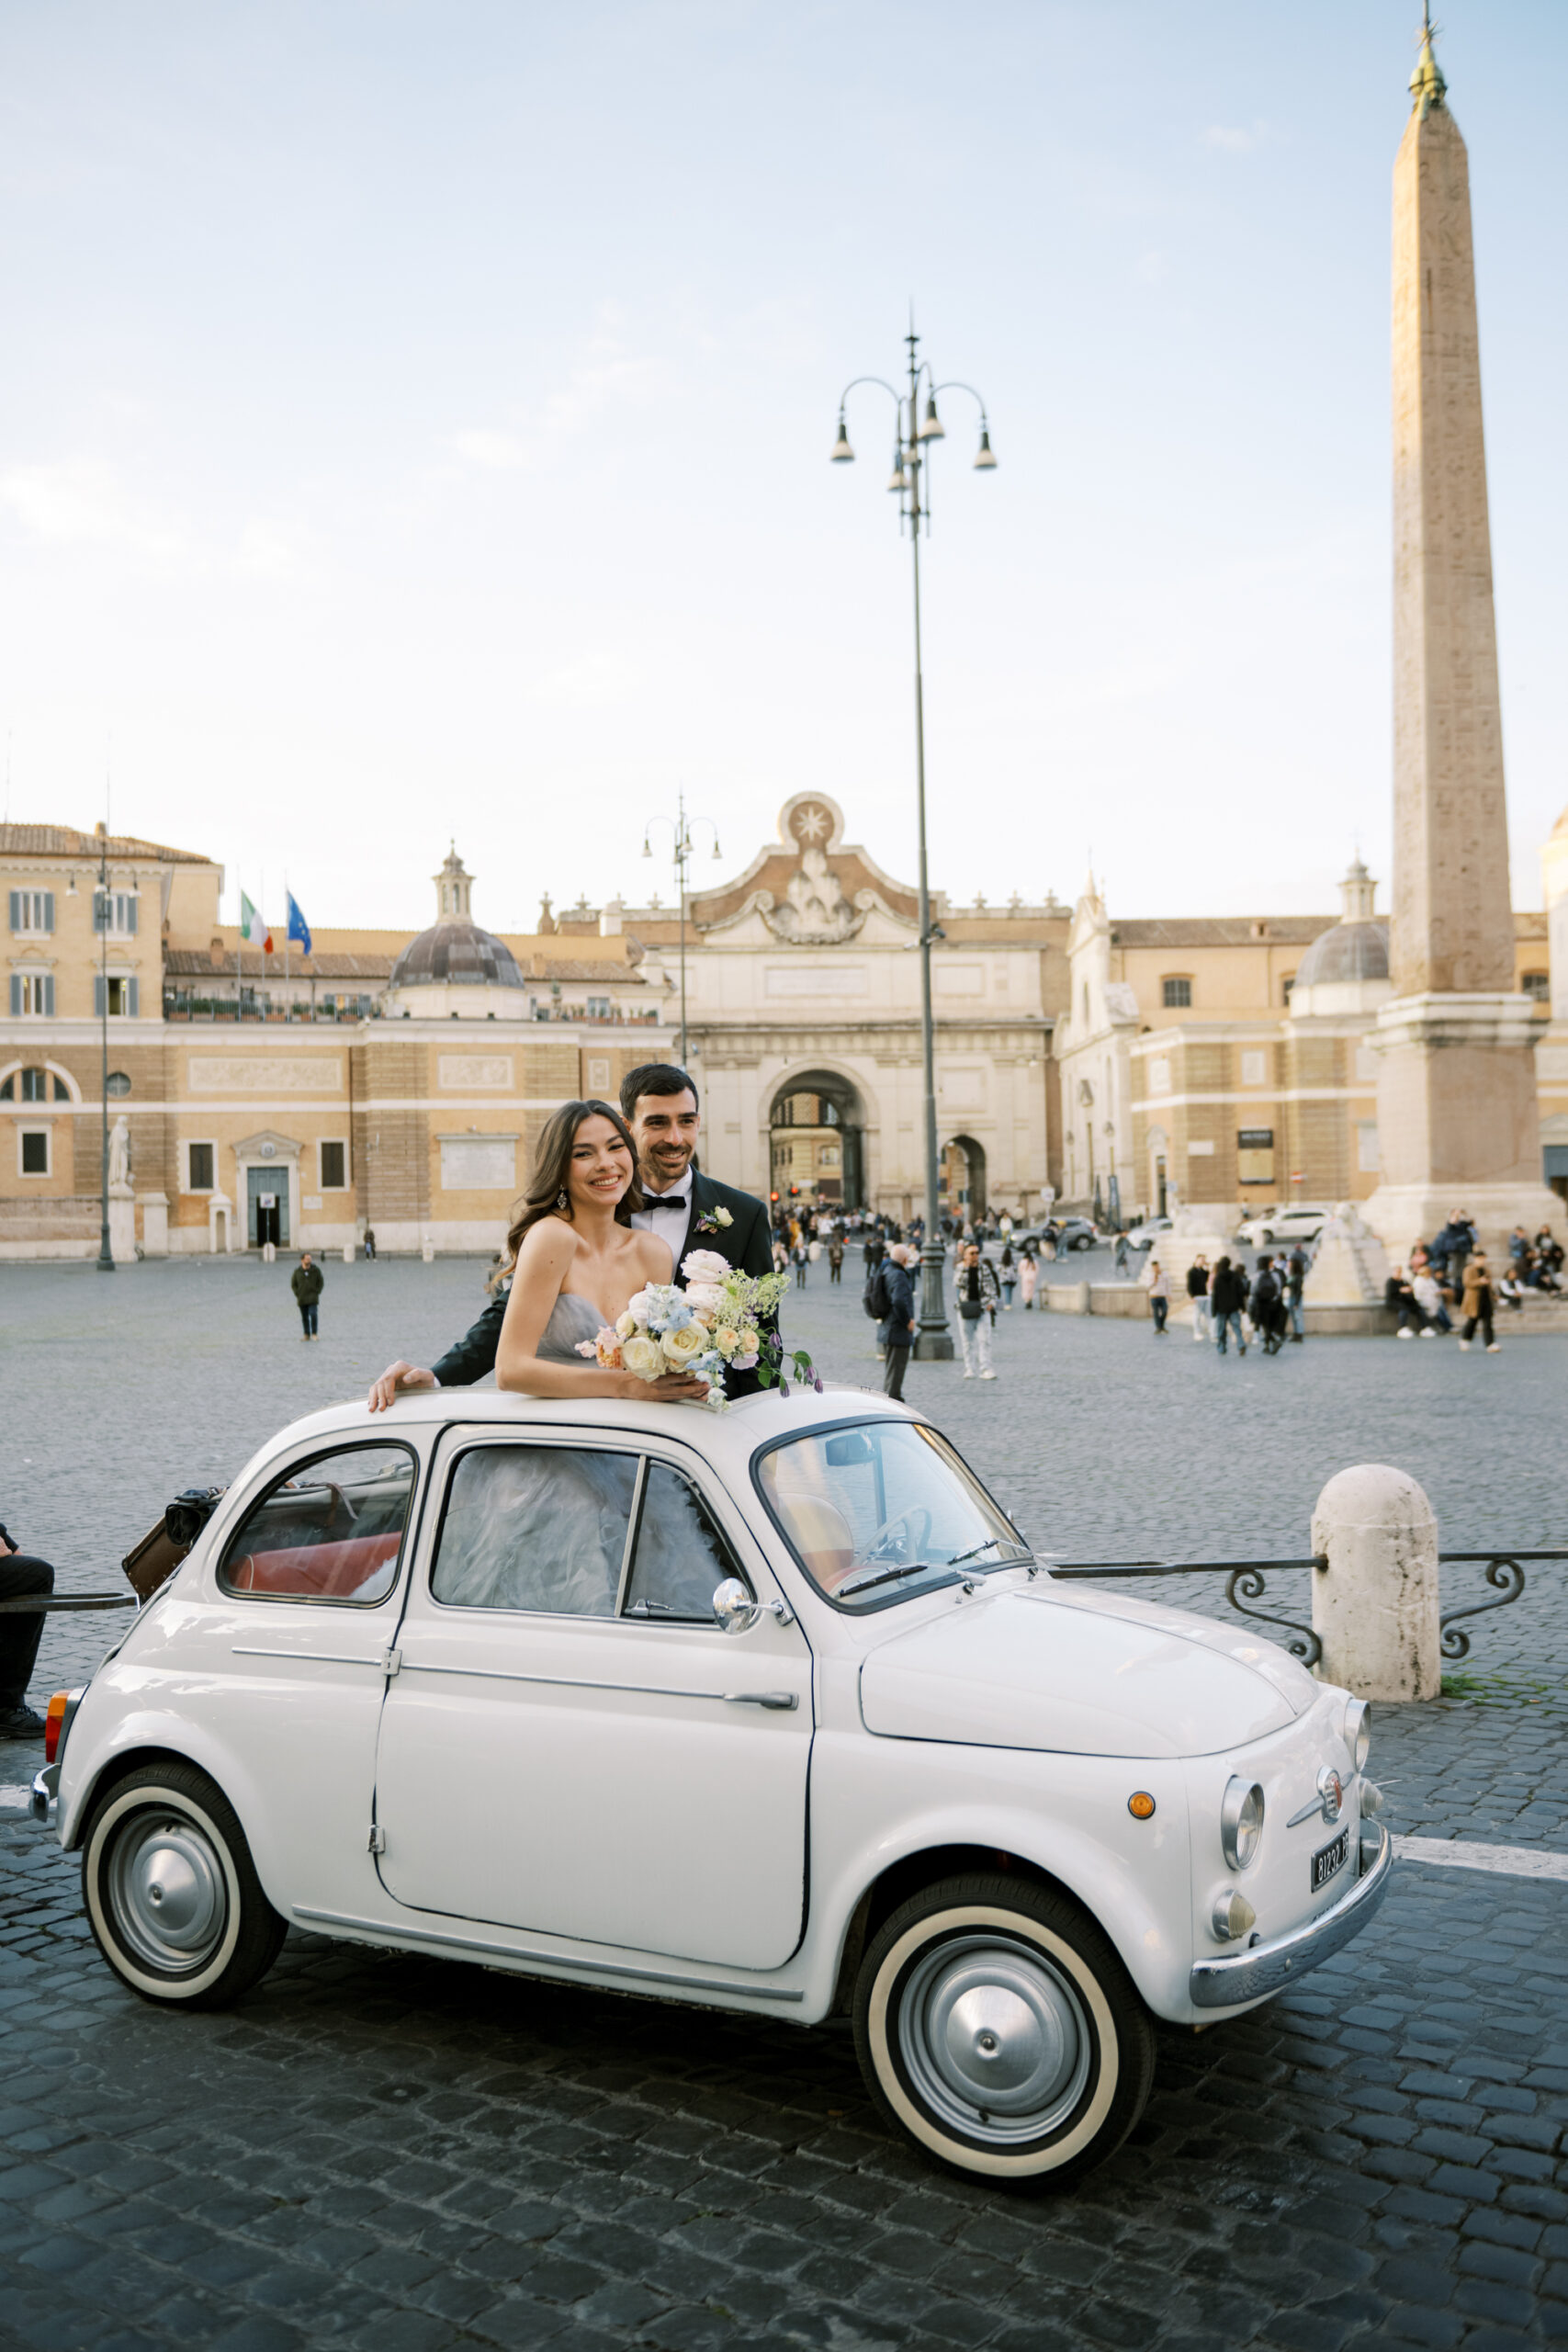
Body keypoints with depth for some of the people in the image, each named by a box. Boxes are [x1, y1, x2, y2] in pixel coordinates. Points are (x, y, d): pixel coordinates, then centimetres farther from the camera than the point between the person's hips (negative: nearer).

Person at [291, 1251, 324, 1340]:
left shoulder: (316, 1270, -3)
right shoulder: (297, 1271, 0)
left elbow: (321, 1282, 6)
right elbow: (293, 1284, 10)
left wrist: (316, 1293, -4)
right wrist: (297, 1294, -1)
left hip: (312, 1298, -2)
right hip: (302, 1299, 2)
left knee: (313, 1314, -16)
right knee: (304, 1317, 7)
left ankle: (314, 1333, -6)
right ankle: (306, 1335, 16)